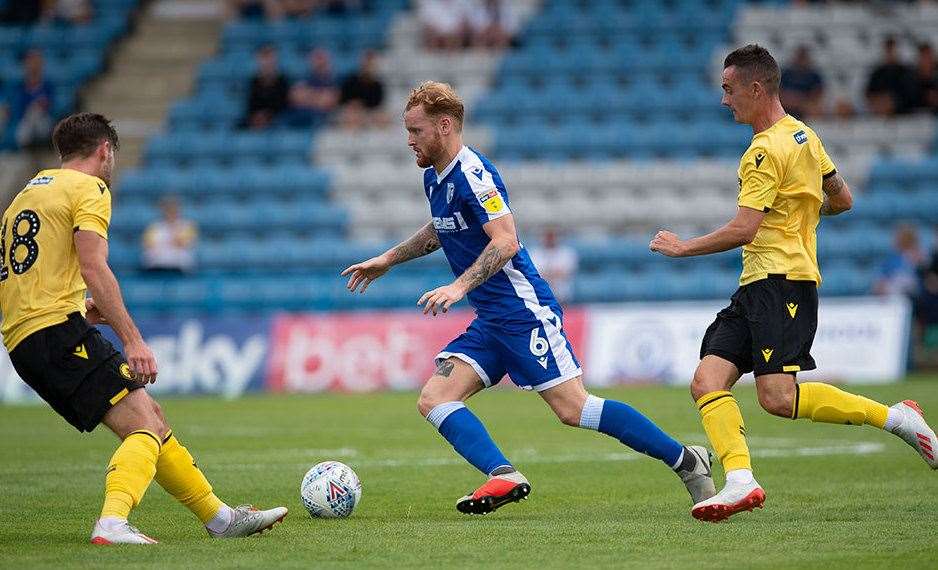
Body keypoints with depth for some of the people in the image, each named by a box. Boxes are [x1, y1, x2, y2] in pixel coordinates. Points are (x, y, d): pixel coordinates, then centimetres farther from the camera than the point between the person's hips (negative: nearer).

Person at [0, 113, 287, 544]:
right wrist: (132, 339, -18)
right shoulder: (89, 189, -1)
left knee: (150, 417, 14)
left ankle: (219, 517, 17)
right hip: (60, 329, -9)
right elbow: (92, 267, -14)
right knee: (143, 424, -17)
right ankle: (112, 523, -39)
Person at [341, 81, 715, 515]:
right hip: (490, 321, 10)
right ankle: (504, 476, -21)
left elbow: (505, 242, -26)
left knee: (572, 408, -12)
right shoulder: (433, 178, 13)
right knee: (433, 400, -6)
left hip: (524, 312, -10)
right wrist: (389, 259, 36)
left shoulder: (472, 173, -16)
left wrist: (460, 286, -35)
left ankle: (684, 460, -2)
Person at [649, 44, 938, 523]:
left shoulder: (767, 151, -13)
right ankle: (740, 480, -22)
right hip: (757, 287, 10)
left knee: (777, 397, -20)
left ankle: (894, 417, -9)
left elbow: (743, 230, -19)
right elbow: (841, 201, 27)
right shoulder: (803, 136, 17)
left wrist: (683, 247, -8)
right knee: (707, 382, -6)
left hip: (780, 282, -10)